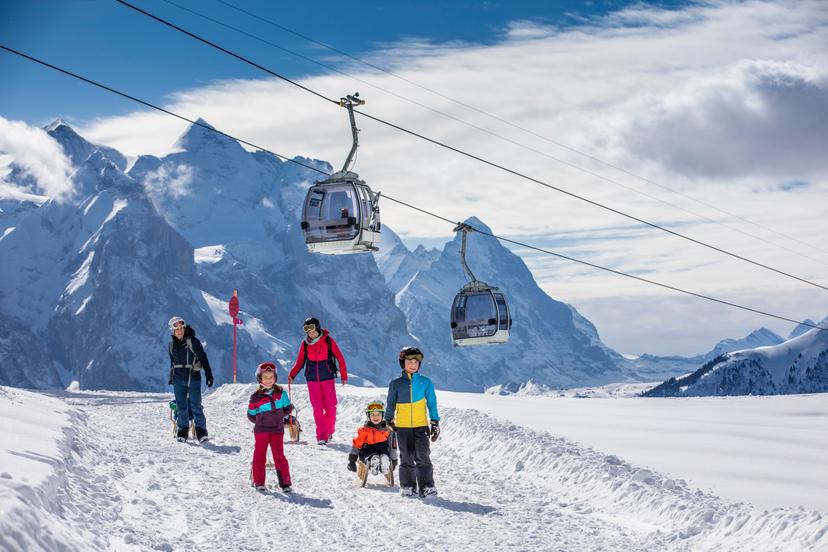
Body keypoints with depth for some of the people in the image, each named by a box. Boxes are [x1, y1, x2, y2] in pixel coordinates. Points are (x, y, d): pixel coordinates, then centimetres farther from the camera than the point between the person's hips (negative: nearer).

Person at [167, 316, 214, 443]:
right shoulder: (172, 344, 7)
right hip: (178, 380, 4)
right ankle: (183, 430, 15)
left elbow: (203, 358, -5)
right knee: (181, 406, 6)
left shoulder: (193, 341, -7)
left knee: (196, 405, -6)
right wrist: (171, 376, 22)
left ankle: (201, 431, 1)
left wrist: (209, 375, -9)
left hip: (193, 378, -4)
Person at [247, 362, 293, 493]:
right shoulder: (256, 397, -2)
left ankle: (285, 483, 2)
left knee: (279, 457, -1)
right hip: (261, 430, 0)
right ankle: (259, 483, 11)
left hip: (277, 430, 0)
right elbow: (251, 415, 8)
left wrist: (280, 416, 5)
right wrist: (260, 422, 2)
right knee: (259, 456, 3)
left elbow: (288, 407, 13)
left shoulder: (281, 393, 3)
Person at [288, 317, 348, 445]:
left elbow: (340, 358, 1)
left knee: (330, 407, -4)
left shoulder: (328, 341, -5)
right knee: (317, 408, -3)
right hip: (312, 379, 2)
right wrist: (292, 375, -5)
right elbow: (300, 361, 9)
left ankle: (329, 431, 17)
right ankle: (321, 436, 0)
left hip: (327, 378, -2)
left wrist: (344, 376, 0)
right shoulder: (305, 343, 2)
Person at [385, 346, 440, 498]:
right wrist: (389, 421, 9)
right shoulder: (396, 384, 3)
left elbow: (432, 404, 7)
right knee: (406, 458, 6)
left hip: (421, 426, -1)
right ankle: (408, 486, 16)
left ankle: (427, 486, -2)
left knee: (423, 457, -7)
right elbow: (390, 404, 12)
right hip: (402, 427, 1)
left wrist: (435, 423, 4)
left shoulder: (425, 382, 3)